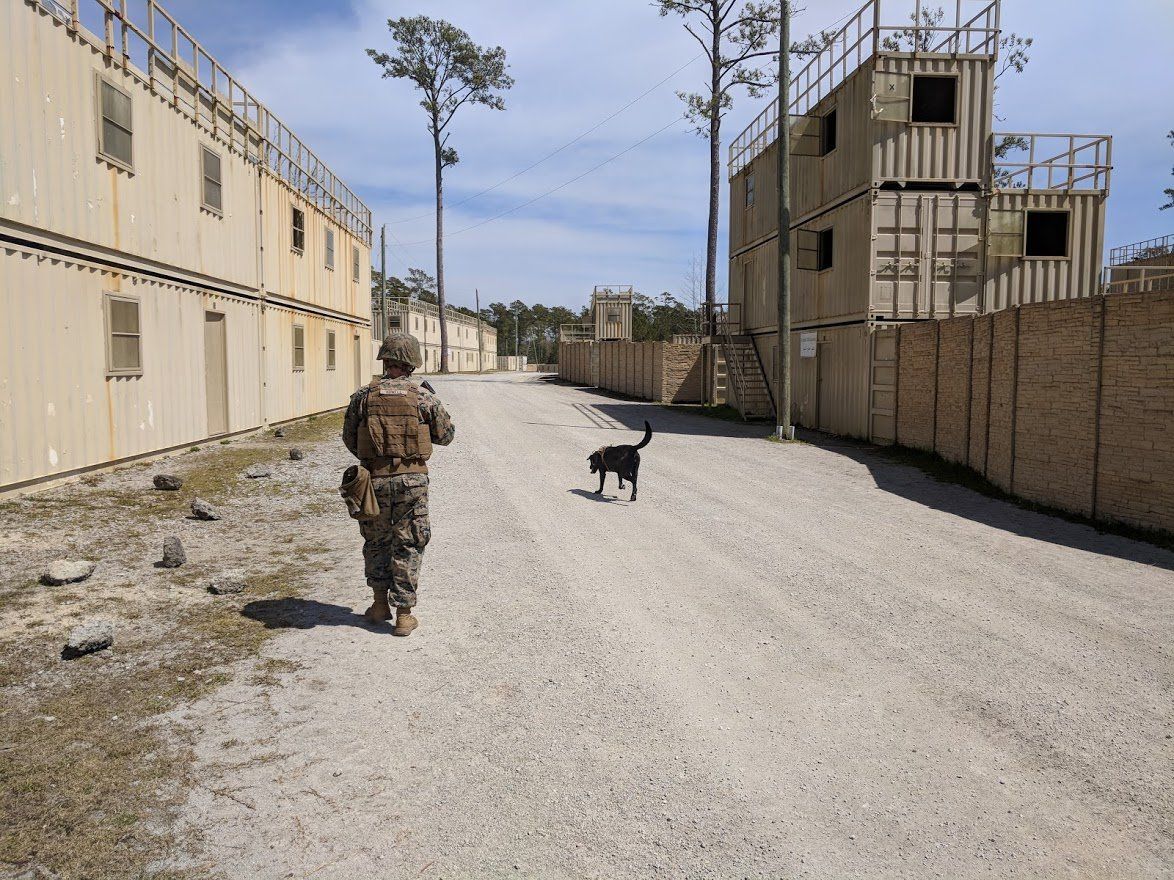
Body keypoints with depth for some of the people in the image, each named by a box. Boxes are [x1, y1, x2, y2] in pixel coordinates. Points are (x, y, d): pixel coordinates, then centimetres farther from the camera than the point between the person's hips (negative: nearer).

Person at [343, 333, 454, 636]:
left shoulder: (363, 396, -1)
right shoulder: (424, 397, -5)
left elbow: (349, 438, 7)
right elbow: (446, 435, 5)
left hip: (374, 478, 1)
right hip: (412, 479, -1)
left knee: (376, 542, 20)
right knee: (408, 546, 7)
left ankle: (380, 604, 27)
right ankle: (404, 614, 10)